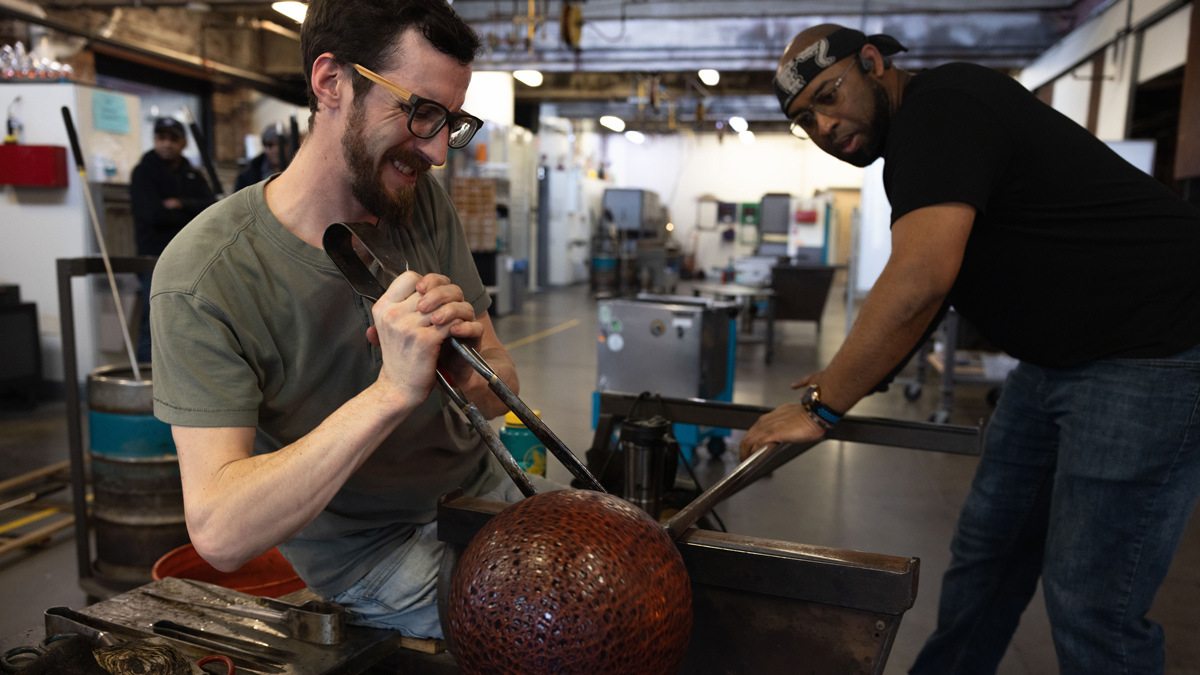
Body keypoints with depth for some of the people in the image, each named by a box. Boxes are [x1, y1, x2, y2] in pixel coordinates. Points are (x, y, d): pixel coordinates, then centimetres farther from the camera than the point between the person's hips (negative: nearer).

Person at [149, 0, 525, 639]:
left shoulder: (422, 201, -5)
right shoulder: (204, 275, -22)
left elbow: (499, 396, -4)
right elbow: (218, 533, -29)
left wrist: (470, 368, -28)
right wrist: (392, 392, -39)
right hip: (362, 547, -5)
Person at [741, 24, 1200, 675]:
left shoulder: (938, 107, -19)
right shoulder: (911, 136, 12)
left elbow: (921, 280, -31)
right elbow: (924, 290, 17)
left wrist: (822, 406, -24)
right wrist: (853, 378, 10)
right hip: (1056, 355, 10)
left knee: (1090, 603, -4)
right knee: (986, 548, 17)